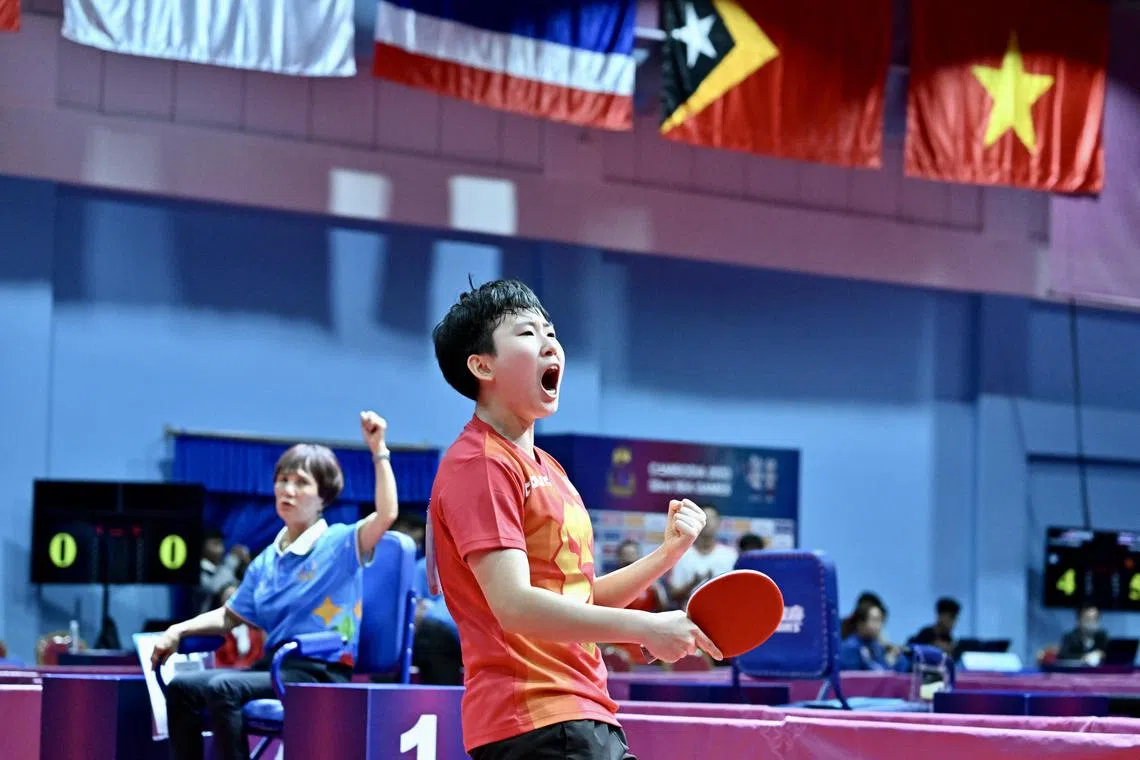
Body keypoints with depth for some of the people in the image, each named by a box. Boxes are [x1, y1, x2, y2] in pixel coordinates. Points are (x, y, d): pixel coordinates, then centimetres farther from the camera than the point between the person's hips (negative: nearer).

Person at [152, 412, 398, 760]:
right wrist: (178, 631, 11)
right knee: (182, 686, -6)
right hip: (273, 666, 8)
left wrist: (379, 451, -26)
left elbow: (385, 515, -22)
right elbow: (229, 616, 26)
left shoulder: (339, 544, -3)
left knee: (222, 688, -29)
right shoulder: (266, 561, 18)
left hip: (320, 674, -8)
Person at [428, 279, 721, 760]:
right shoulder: (479, 465, -10)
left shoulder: (549, 469, 21)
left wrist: (669, 552, 12)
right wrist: (643, 627, -24)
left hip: (590, 719, 10)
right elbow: (514, 605, -21)